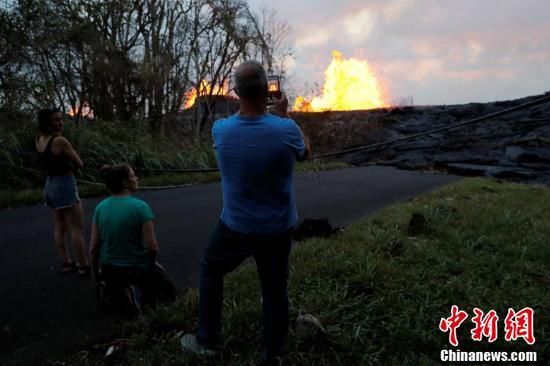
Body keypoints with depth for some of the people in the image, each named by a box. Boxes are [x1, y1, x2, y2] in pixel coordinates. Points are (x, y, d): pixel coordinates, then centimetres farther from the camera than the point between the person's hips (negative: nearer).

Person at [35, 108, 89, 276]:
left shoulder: (39, 140, 4)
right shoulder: (60, 141, -20)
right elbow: (79, 164, -14)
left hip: (50, 184, 9)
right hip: (65, 185, -9)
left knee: (60, 227, 15)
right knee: (78, 229, -1)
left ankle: (66, 263, 22)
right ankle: (84, 266, 4)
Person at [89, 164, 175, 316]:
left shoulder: (100, 207, -5)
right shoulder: (140, 206, -20)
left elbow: (93, 247, -1)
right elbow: (152, 246, -19)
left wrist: (95, 274, 14)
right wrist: (151, 264, 2)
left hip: (109, 270, 5)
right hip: (137, 269, -5)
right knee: (168, 291, 21)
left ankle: (113, 291, 13)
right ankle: (140, 296, -2)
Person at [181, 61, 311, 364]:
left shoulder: (220, 130, -15)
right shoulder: (286, 130, -20)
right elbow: (304, 154, 3)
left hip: (236, 227, 1)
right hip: (278, 229, 0)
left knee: (210, 272, 25)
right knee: (275, 289, 15)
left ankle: (207, 341, 34)